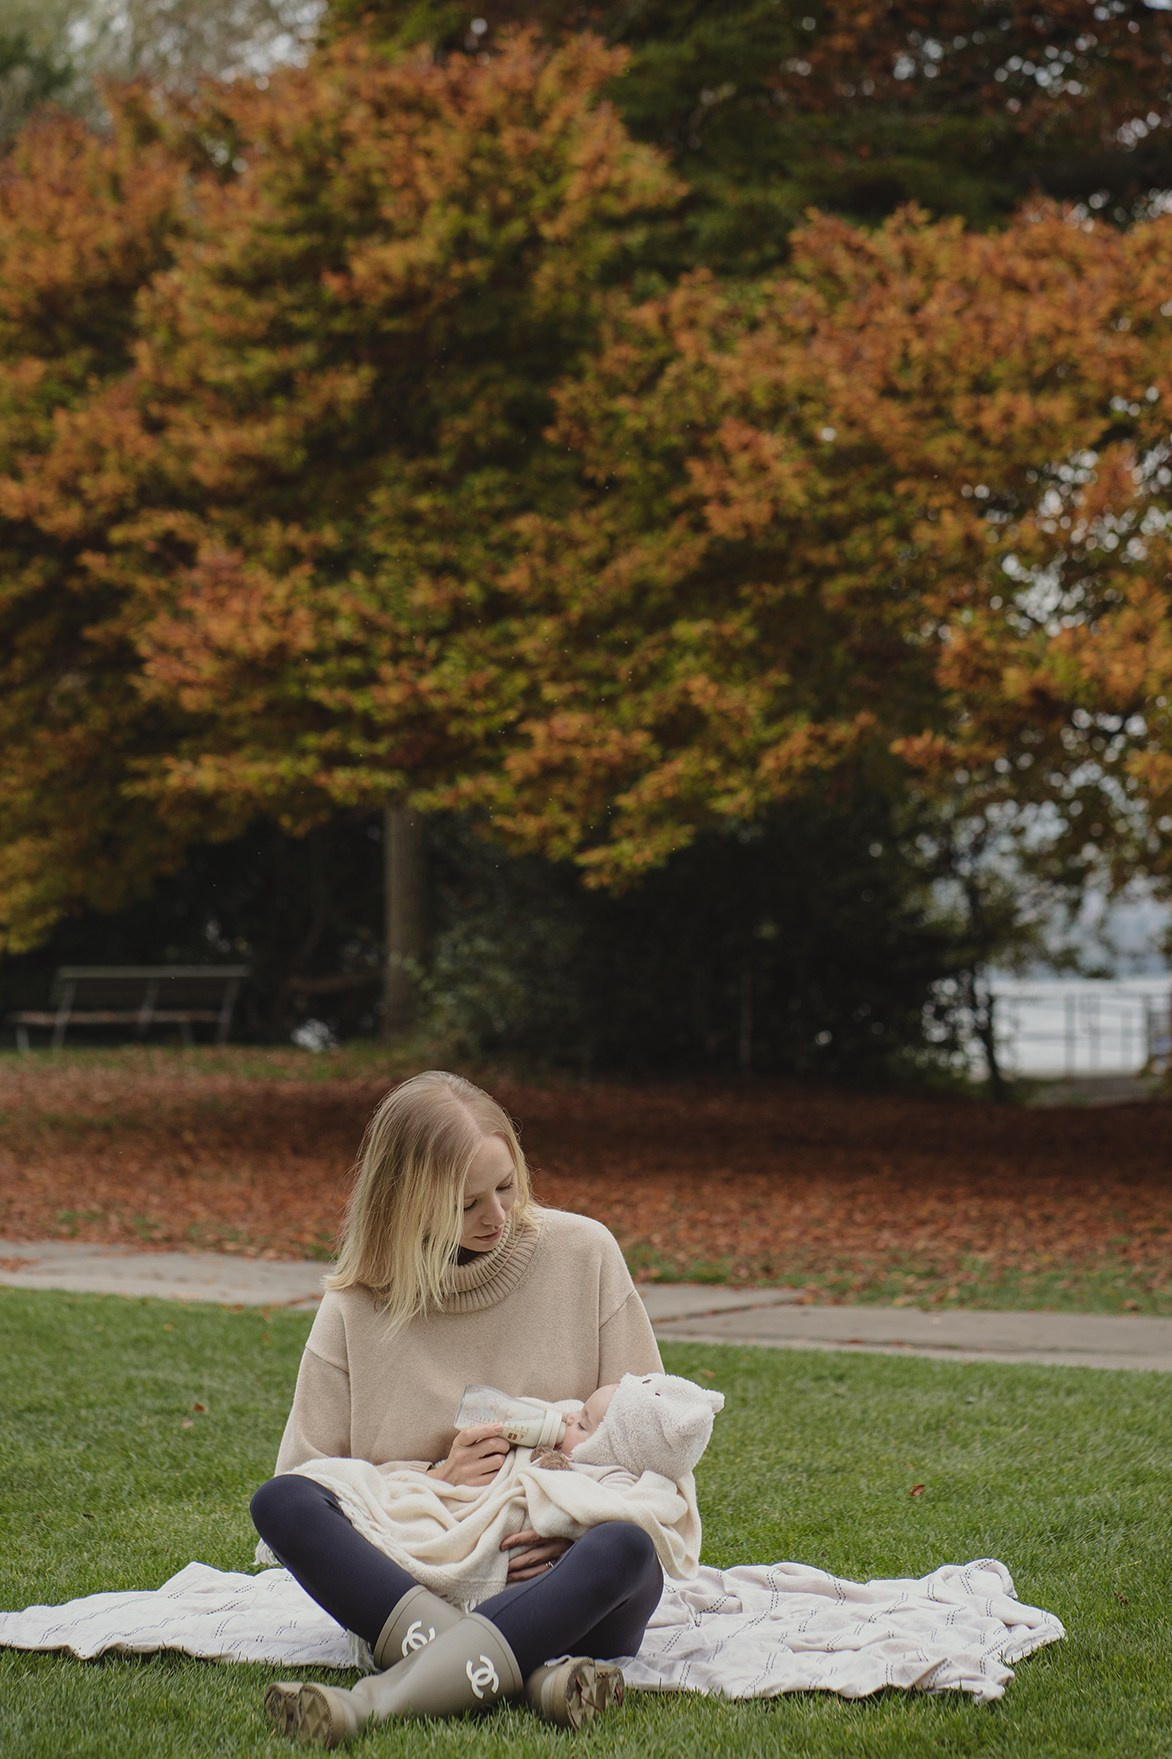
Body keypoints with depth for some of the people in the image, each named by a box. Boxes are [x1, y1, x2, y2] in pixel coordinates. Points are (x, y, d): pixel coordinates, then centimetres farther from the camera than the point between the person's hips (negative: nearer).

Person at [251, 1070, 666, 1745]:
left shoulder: (582, 1253, 1)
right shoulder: (358, 1308, 2)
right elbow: (304, 1476, 5)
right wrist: (435, 1483, -10)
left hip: (560, 1582, -1)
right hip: (418, 1582, 1)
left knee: (627, 1549, -36)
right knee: (279, 1502, -26)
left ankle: (383, 1698, -46)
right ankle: (530, 1669, -39)